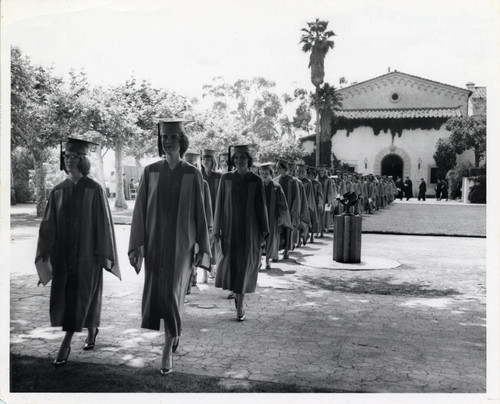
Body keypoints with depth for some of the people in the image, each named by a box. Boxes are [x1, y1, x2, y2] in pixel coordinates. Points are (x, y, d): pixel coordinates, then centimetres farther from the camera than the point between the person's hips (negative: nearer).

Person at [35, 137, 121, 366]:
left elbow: (103, 222, -8)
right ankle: (92, 330, 31)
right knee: (63, 297, 9)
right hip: (63, 253, 5)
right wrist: (45, 252, -4)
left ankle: (66, 344, 8)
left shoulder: (94, 189, -8)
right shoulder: (58, 191, 4)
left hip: (86, 253, -4)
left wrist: (103, 254, -10)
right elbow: (48, 224, 3)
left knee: (82, 296, -2)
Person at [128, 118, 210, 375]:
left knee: (173, 294, -6)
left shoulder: (193, 175, -3)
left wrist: (202, 247, -1)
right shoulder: (150, 172, 0)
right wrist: (137, 245, -7)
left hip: (181, 243, -2)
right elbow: (140, 210, -1)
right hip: (155, 242, 2)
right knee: (155, 294, 10)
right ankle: (175, 331, 39)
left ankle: (168, 349, 9)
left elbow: (199, 212, 0)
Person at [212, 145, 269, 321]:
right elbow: (220, 204, 2)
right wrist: (217, 229, -2)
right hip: (230, 227, 1)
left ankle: (239, 305, 11)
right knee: (229, 264, 0)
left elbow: (261, 207, 0)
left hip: (249, 229, -1)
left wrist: (263, 232, -2)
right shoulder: (226, 178, 1)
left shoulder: (256, 181, -2)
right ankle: (236, 292, 31)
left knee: (245, 266, 0)